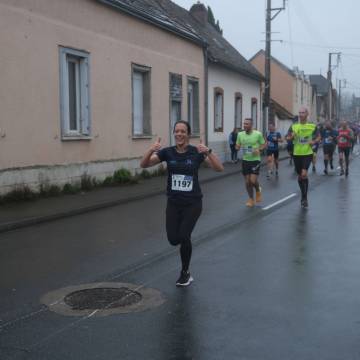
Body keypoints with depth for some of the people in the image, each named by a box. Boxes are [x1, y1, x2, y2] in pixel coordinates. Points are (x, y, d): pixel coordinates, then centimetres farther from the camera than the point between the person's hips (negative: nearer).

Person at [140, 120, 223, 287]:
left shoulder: (197, 152, -7)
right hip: (173, 203, 3)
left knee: (183, 237, -13)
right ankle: (186, 241, 34)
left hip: (193, 203, -2)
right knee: (173, 239, -6)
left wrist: (208, 152, -34)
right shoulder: (167, 152, -2)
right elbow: (144, 164, -11)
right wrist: (151, 150, -31)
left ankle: (185, 273, 12)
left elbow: (219, 168, -18)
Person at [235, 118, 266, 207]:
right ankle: (251, 199, 22)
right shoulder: (240, 134, 1)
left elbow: (264, 145, 0)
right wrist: (237, 147, -14)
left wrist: (259, 150, -19)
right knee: (247, 181, 7)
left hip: (255, 160, -4)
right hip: (245, 160, 4)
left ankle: (258, 190, 24)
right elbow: (237, 146, 10)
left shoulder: (258, 134, -10)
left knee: (253, 180, -11)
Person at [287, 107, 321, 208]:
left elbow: (318, 137, 9)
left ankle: (304, 198, -8)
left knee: (304, 174, -18)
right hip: (297, 154, 3)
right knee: (299, 176, 11)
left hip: (307, 153, -3)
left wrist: (314, 141, -11)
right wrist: (291, 137, -17)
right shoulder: (293, 126, 4)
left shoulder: (312, 126, -1)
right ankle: (303, 195, 31)